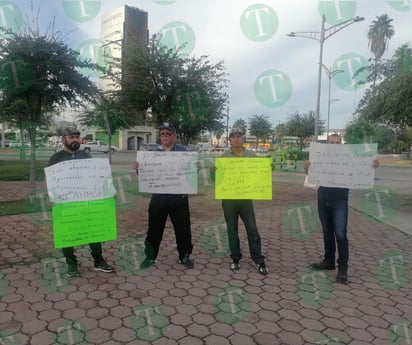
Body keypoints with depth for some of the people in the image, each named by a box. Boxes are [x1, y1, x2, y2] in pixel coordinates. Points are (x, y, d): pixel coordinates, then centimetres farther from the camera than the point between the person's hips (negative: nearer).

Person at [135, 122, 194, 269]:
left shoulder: (183, 151, 2)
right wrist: (139, 169, -10)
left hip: (178, 196, -2)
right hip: (158, 196, 2)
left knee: (183, 227, 7)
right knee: (154, 227, 10)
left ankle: (184, 256, 24)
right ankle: (150, 256, 25)